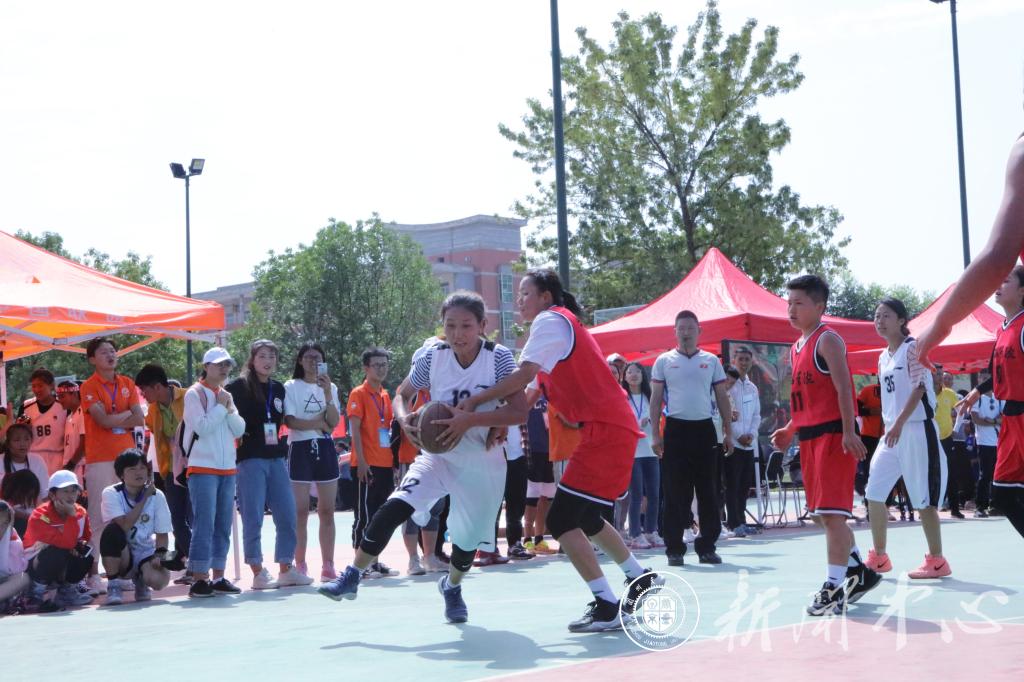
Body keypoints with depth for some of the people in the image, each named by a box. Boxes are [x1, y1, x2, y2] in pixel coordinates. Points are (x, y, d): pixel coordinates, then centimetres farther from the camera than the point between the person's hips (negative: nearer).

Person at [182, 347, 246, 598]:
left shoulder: (226, 395, 16)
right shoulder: (195, 393, -4)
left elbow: (240, 429, 9)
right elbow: (202, 427, -16)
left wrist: (229, 408, -4)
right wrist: (220, 406, -8)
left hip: (227, 468, 7)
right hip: (202, 468, -7)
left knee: (223, 525, 7)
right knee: (204, 525, -10)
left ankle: (218, 577, 13)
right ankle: (199, 580, -9)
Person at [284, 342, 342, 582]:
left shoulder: (330, 387, 12)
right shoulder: (291, 387, 1)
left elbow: (334, 422, -1)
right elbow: (290, 421, -10)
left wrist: (327, 393, -11)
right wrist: (319, 423, -7)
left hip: (325, 448, 4)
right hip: (300, 448, -4)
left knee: (327, 511, 3)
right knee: (301, 512, -3)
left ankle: (328, 566, 7)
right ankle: (300, 566, 1)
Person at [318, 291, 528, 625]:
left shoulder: (499, 358, -17)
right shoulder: (433, 356, -9)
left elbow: (519, 411, -23)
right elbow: (402, 395, 5)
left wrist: (471, 419, -35)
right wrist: (405, 419, -19)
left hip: (482, 463, -1)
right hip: (438, 455, 1)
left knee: (469, 535, 9)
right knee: (394, 508, -20)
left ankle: (452, 587, 42)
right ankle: (351, 578, -9)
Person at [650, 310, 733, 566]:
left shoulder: (711, 361, 9)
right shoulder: (664, 361, 5)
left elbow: (722, 398, 12)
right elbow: (656, 399, 5)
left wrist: (728, 432, 6)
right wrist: (655, 434, -3)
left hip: (704, 429, 2)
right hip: (676, 429, -2)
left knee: (708, 492, 3)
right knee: (675, 492, -1)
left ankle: (707, 546, 11)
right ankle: (674, 548, 5)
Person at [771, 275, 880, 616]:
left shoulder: (827, 340, -9)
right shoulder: (796, 348, 18)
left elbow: (843, 388, -18)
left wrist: (849, 432, -25)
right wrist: (790, 431, 16)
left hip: (833, 433, -10)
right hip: (810, 435, 10)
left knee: (831, 512, -12)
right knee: (820, 513, 15)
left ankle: (834, 588, -11)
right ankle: (859, 572, 28)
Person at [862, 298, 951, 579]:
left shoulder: (912, 347, -8)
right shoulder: (883, 357, 15)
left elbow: (919, 387, -17)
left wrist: (899, 423, -24)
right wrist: (888, 426, 15)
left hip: (916, 429, -8)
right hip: (892, 431, 8)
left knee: (922, 498, -5)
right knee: (874, 492, 4)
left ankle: (936, 561, 4)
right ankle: (879, 557, 13)